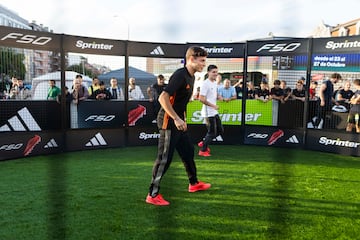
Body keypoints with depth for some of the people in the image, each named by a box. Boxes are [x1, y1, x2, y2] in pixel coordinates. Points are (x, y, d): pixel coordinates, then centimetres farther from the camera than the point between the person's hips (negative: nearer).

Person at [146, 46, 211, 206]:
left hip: (178, 122, 10)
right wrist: (176, 119, -28)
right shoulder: (180, 75, -19)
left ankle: (194, 184, 39)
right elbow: (163, 98, -28)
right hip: (168, 122, -10)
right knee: (164, 158, -5)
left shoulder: (191, 77, 11)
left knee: (188, 152, 20)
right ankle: (153, 195, 6)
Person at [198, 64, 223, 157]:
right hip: (208, 113, -9)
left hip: (214, 112, 9)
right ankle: (203, 150, 15)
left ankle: (203, 143, 27)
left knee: (219, 130, 15)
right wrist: (213, 106, -20)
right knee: (212, 132, -1)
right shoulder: (205, 84, -17)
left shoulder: (215, 83, 11)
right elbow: (201, 99, -23)